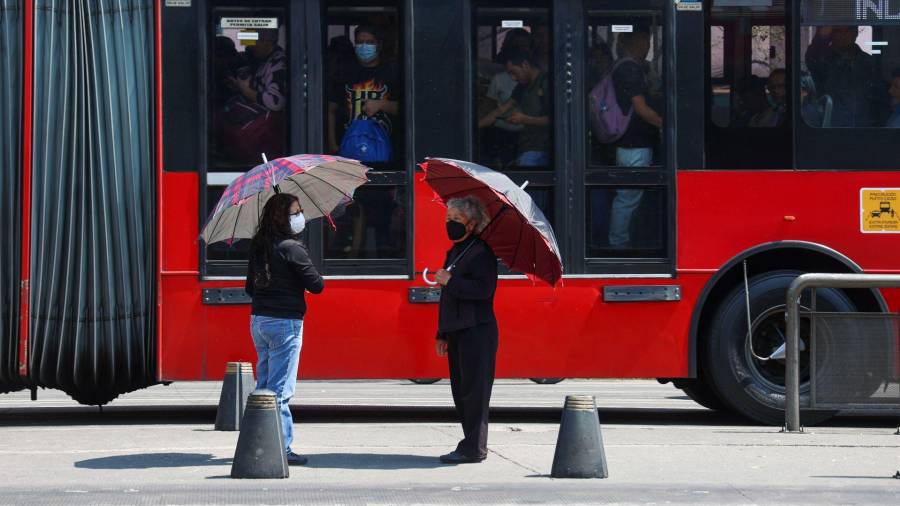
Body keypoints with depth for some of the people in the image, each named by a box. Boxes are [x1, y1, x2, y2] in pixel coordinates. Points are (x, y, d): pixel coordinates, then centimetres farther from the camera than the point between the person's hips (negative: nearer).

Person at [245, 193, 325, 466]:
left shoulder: (258, 246, 8)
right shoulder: (291, 248, -14)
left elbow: (250, 287, 16)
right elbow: (317, 285, -11)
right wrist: (310, 280, 9)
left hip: (258, 320, 8)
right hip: (284, 323, -8)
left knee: (264, 384, 15)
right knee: (280, 389, -5)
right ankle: (281, 448, -4)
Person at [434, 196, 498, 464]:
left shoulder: (481, 252, -9)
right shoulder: (454, 252, 19)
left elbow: (484, 289, -23)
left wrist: (451, 281, -18)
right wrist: (442, 334, 20)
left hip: (477, 332, -9)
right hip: (457, 332, 9)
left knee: (474, 390, -8)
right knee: (461, 391, 10)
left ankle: (473, 448, -7)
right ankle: (473, 445, 16)